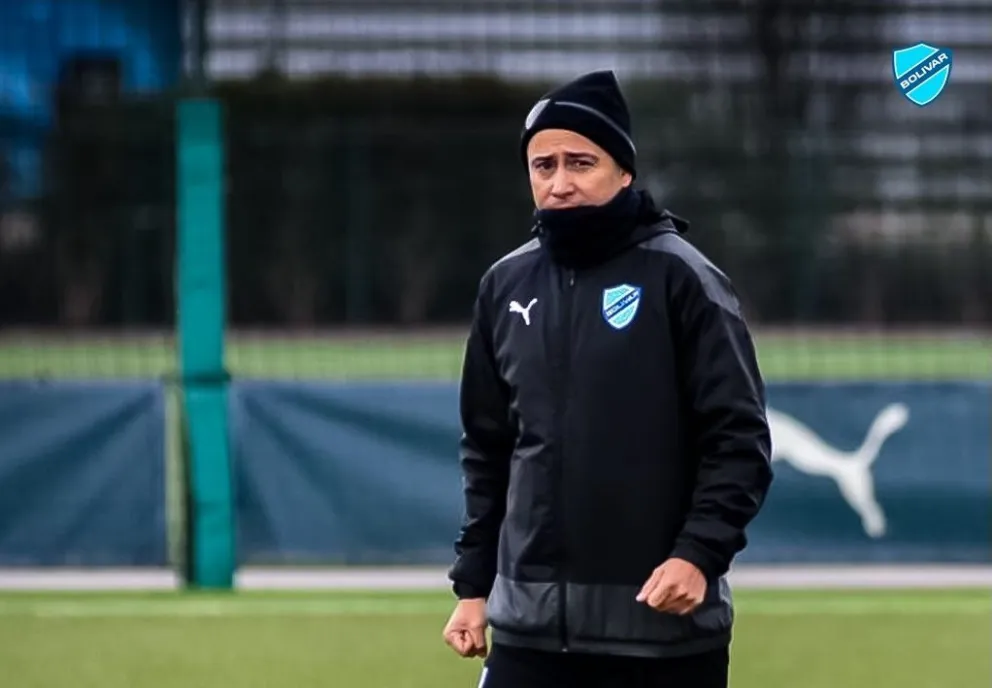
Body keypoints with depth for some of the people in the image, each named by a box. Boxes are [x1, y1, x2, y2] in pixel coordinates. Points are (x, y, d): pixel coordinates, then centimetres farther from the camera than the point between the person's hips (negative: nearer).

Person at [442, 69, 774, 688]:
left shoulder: (679, 278, -5)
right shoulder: (507, 286, 10)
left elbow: (740, 440, -7)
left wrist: (699, 552, -19)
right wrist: (473, 583, 13)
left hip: (662, 621, -4)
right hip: (529, 623, 4)